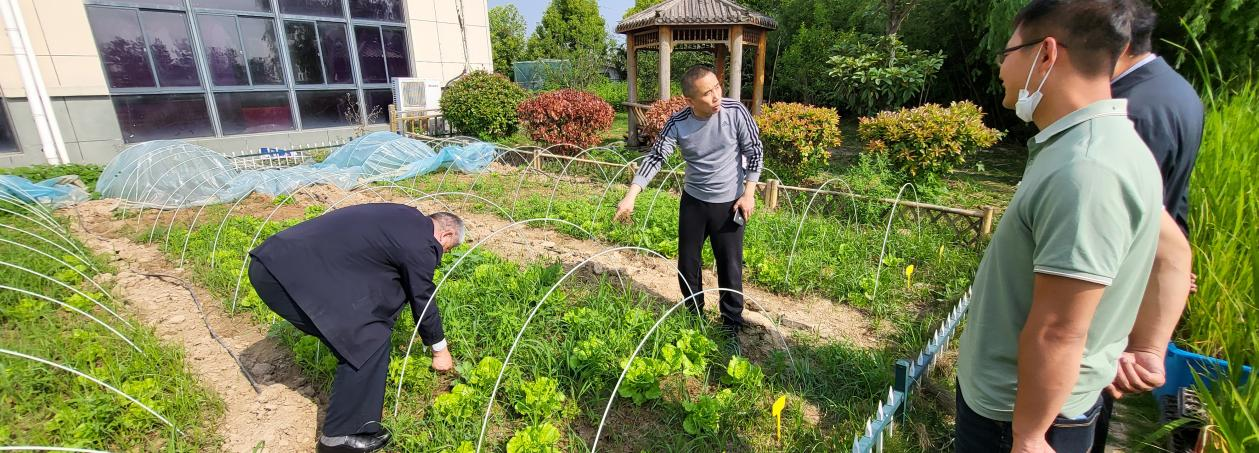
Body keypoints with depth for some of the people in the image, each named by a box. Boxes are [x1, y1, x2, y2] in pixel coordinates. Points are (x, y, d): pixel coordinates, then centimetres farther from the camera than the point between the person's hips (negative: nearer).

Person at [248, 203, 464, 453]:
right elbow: (423, 302, 0)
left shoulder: (408, 217, 15)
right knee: (370, 339, -5)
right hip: (295, 276, -10)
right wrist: (440, 350, 16)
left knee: (386, 292, 17)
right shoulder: (422, 245, -12)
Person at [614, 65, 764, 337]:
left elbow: (754, 151, -7)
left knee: (730, 266, 5)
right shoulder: (677, 123, -14)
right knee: (687, 263, 12)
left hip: (729, 202, -2)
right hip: (693, 201, 2)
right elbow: (655, 158, -14)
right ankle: (693, 315, 36)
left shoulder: (735, 112, -17)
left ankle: (732, 322, 26)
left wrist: (749, 193, -10)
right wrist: (631, 196, -24)